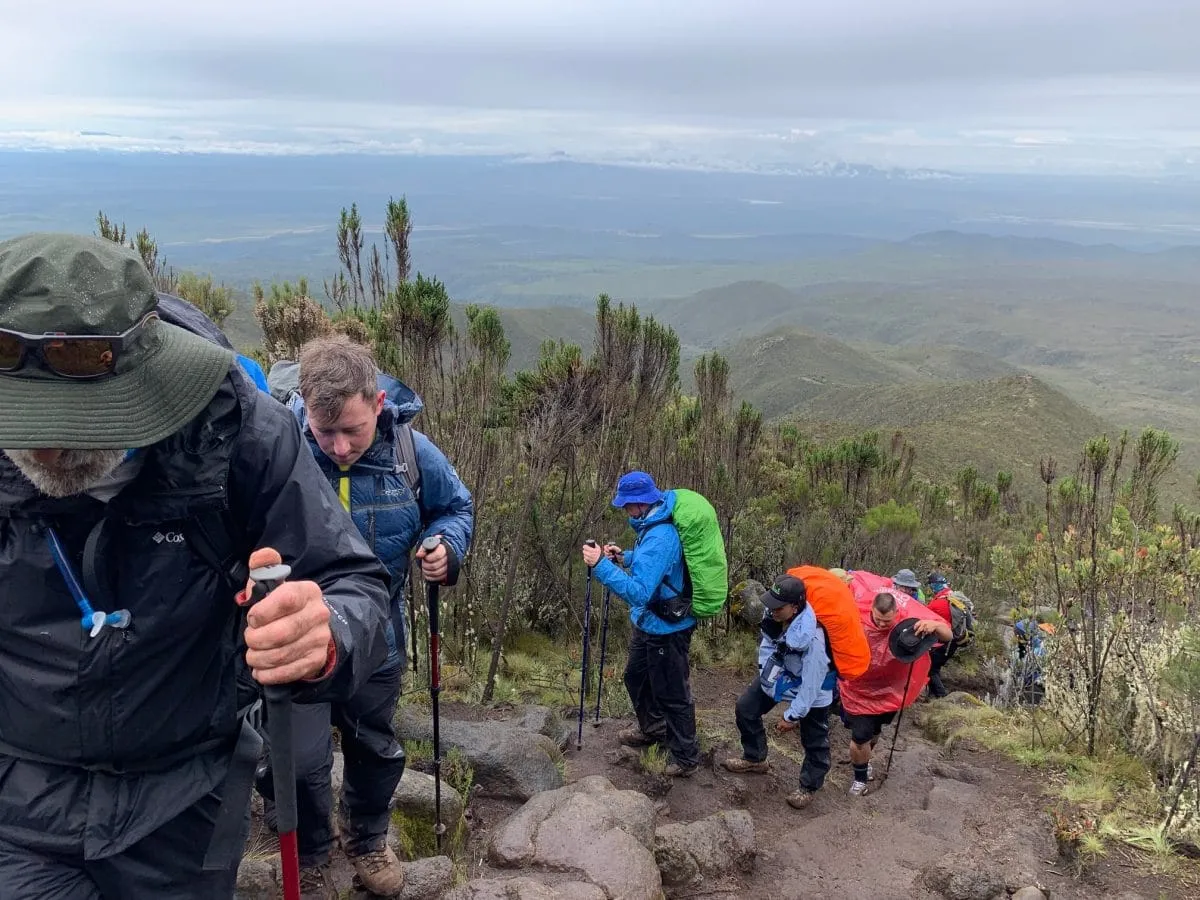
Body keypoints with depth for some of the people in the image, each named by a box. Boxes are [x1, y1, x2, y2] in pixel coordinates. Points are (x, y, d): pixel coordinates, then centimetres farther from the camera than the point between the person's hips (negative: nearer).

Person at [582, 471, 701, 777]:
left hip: (666, 629, -10)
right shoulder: (654, 524, 0)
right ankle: (652, 728, 48)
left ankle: (686, 757, 24)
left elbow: (639, 592, -37)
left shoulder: (659, 538, -31)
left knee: (672, 694, 7)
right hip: (650, 624, 10)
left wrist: (601, 566, -37)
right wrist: (624, 557, 4)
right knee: (636, 677, 27)